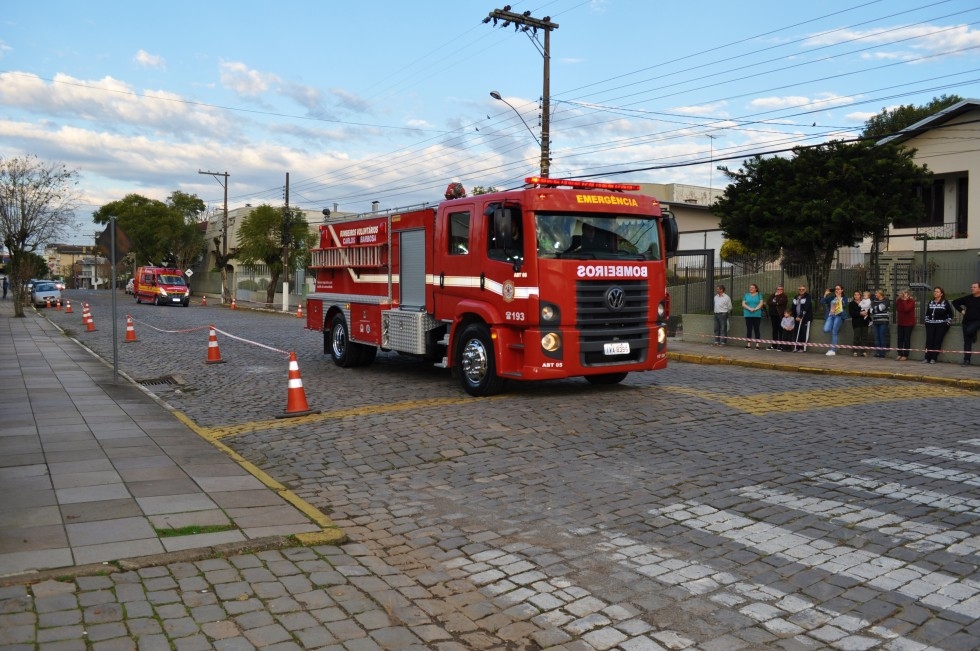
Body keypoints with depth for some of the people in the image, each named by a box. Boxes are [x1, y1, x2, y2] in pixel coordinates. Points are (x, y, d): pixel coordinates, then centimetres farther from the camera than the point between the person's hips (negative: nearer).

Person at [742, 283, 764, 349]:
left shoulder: (759, 295, 6)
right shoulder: (746, 295, 11)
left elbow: (761, 304, -3)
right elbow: (743, 304, 2)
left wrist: (755, 309, -16)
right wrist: (750, 309, -13)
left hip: (757, 315, -2)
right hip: (748, 315, 2)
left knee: (756, 329, -2)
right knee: (749, 329, 3)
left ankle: (757, 344, -3)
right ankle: (748, 344, 5)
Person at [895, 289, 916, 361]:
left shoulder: (911, 301, -9)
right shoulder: (900, 300, 5)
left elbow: (906, 309, -24)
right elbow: (898, 309, -8)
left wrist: (904, 300, -20)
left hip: (908, 323, -5)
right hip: (901, 322, 5)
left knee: (906, 339, -2)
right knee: (900, 338, 6)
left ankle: (905, 355, 1)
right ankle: (900, 354, 11)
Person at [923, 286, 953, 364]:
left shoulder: (945, 303, 0)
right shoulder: (930, 302, 13)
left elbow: (951, 314, 4)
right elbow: (927, 313, 21)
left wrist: (948, 322, -2)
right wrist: (927, 321, 11)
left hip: (941, 325, -4)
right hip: (930, 324, 4)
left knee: (938, 341, -7)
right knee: (929, 340, -3)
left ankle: (933, 358, -7)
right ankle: (927, 358, -2)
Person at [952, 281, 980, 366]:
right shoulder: (968, 298, 6)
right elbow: (955, 302, 18)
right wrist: (961, 310, 9)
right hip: (967, 321, 4)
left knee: (969, 331, -33)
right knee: (967, 341, 3)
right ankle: (966, 360, 7)